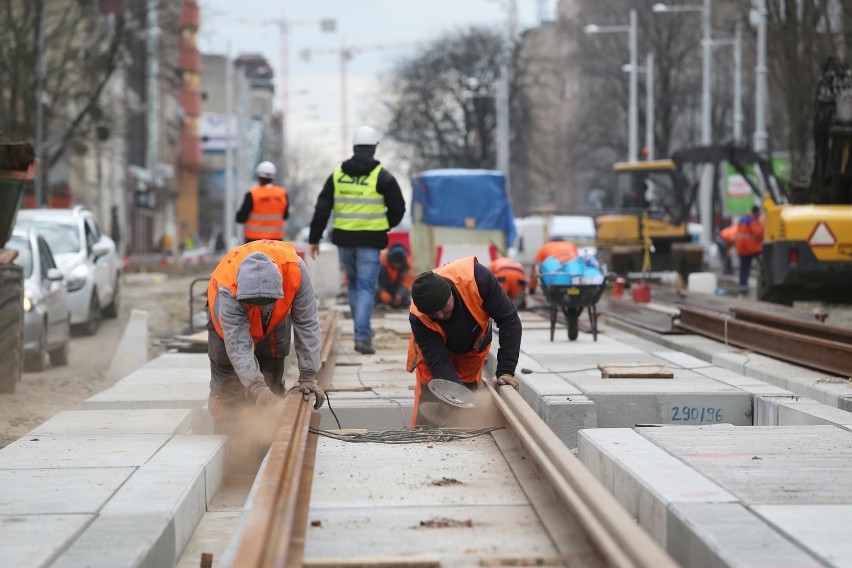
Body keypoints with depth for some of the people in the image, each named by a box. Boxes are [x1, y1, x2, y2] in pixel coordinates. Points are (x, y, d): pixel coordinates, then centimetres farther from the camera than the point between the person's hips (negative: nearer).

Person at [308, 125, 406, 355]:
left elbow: (322, 208, 2)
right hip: (370, 240, -3)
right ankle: (362, 336, -13)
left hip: (344, 238, 3)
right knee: (366, 287, -2)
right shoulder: (382, 176, -4)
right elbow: (398, 208, 0)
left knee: (354, 284, 21)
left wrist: (315, 238, 7)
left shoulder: (337, 174, 4)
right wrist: (386, 226, 20)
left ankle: (363, 330, 27)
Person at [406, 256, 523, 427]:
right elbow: (438, 361, -34)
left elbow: (509, 320, -30)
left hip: (473, 351, 1)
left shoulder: (477, 277, -38)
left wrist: (505, 371, -34)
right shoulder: (418, 318, -36)